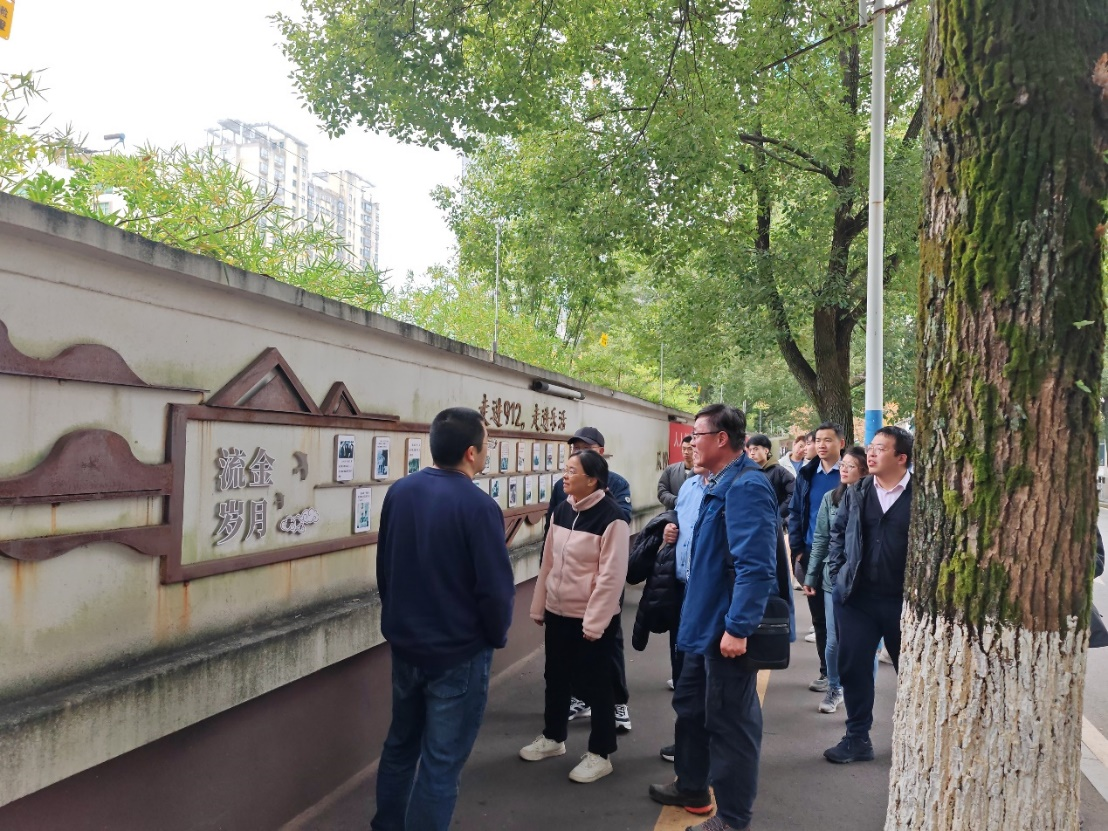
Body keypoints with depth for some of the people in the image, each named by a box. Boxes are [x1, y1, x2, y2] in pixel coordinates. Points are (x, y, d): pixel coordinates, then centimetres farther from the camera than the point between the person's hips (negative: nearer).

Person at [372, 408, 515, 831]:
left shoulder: (399, 492, -2)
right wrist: (497, 636, -1)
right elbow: (495, 587, -20)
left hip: (404, 643, 7)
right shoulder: (477, 505, -23)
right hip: (458, 652, -7)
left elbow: (383, 566, 8)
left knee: (401, 743, 24)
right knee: (441, 761, 7)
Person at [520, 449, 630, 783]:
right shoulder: (562, 511, 4)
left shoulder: (611, 518, -19)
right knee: (556, 678, 20)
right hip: (558, 613, 7)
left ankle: (600, 754, 23)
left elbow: (612, 576, -19)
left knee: (595, 684, 7)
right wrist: (538, 606, 13)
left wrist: (594, 622, -19)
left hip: (593, 619, -7)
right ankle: (552, 737, 40)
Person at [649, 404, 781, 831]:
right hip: (706, 623, 11)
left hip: (726, 630, -11)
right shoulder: (720, 484, 10)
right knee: (691, 705, 23)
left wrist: (738, 628, -28)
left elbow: (756, 565, -28)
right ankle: (692, 786, 42)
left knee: (730, 722, 5)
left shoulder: (746, 487, -22)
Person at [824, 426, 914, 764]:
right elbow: (837, 533, 15)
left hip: (903, 599, -3)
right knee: (854, 667, 9)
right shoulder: (855, 493, 5)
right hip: (856, 597, 4)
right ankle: (857, 738, 23)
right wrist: (839, 572, 6)